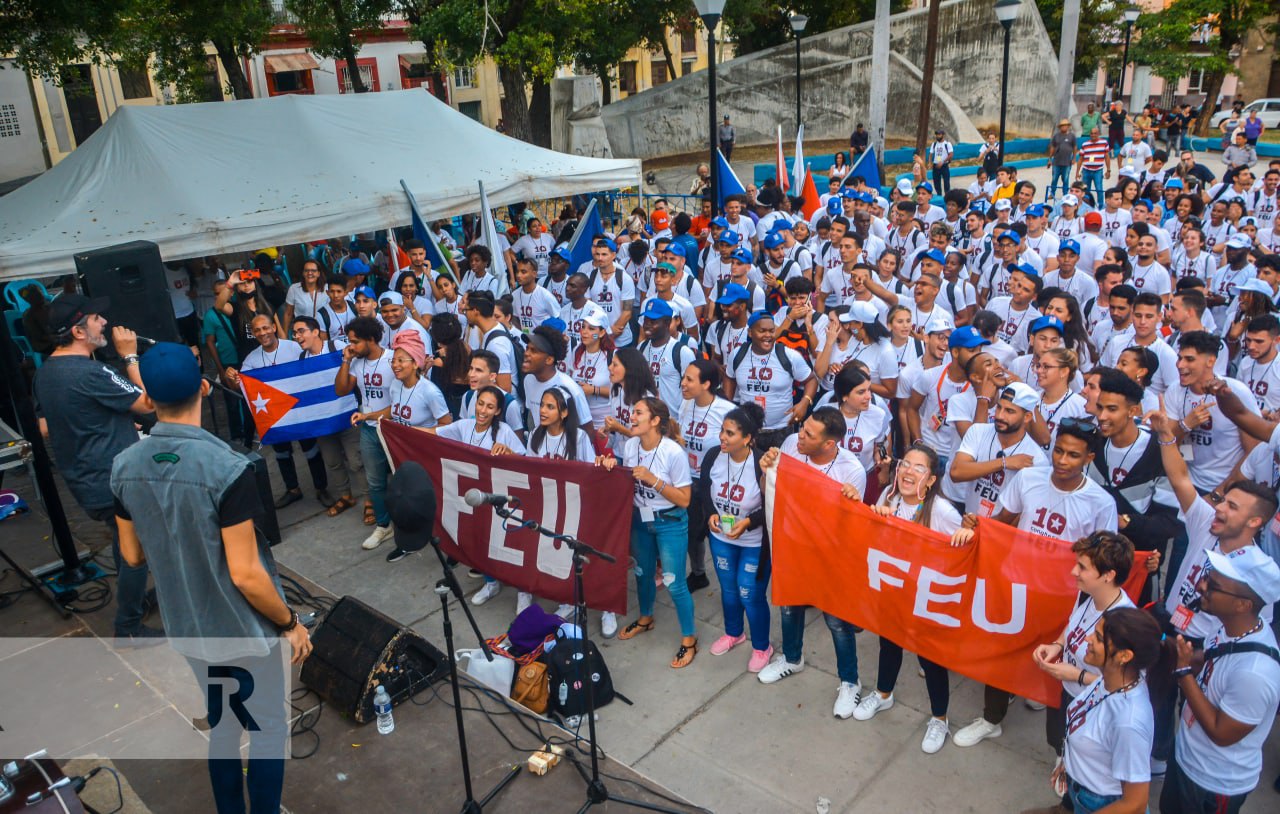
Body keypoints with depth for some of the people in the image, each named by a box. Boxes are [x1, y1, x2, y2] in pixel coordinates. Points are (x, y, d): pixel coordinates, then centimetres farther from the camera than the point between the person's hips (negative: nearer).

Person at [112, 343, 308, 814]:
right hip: (246, 630, -6)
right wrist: (291, 623, -10)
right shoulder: (228, 469, -28)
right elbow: (245, 574, -24)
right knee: (267, 729, 15)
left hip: (187, 628, 6)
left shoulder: (123, 467, -9)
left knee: (221, 725, 25)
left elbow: (133, 557, 4)